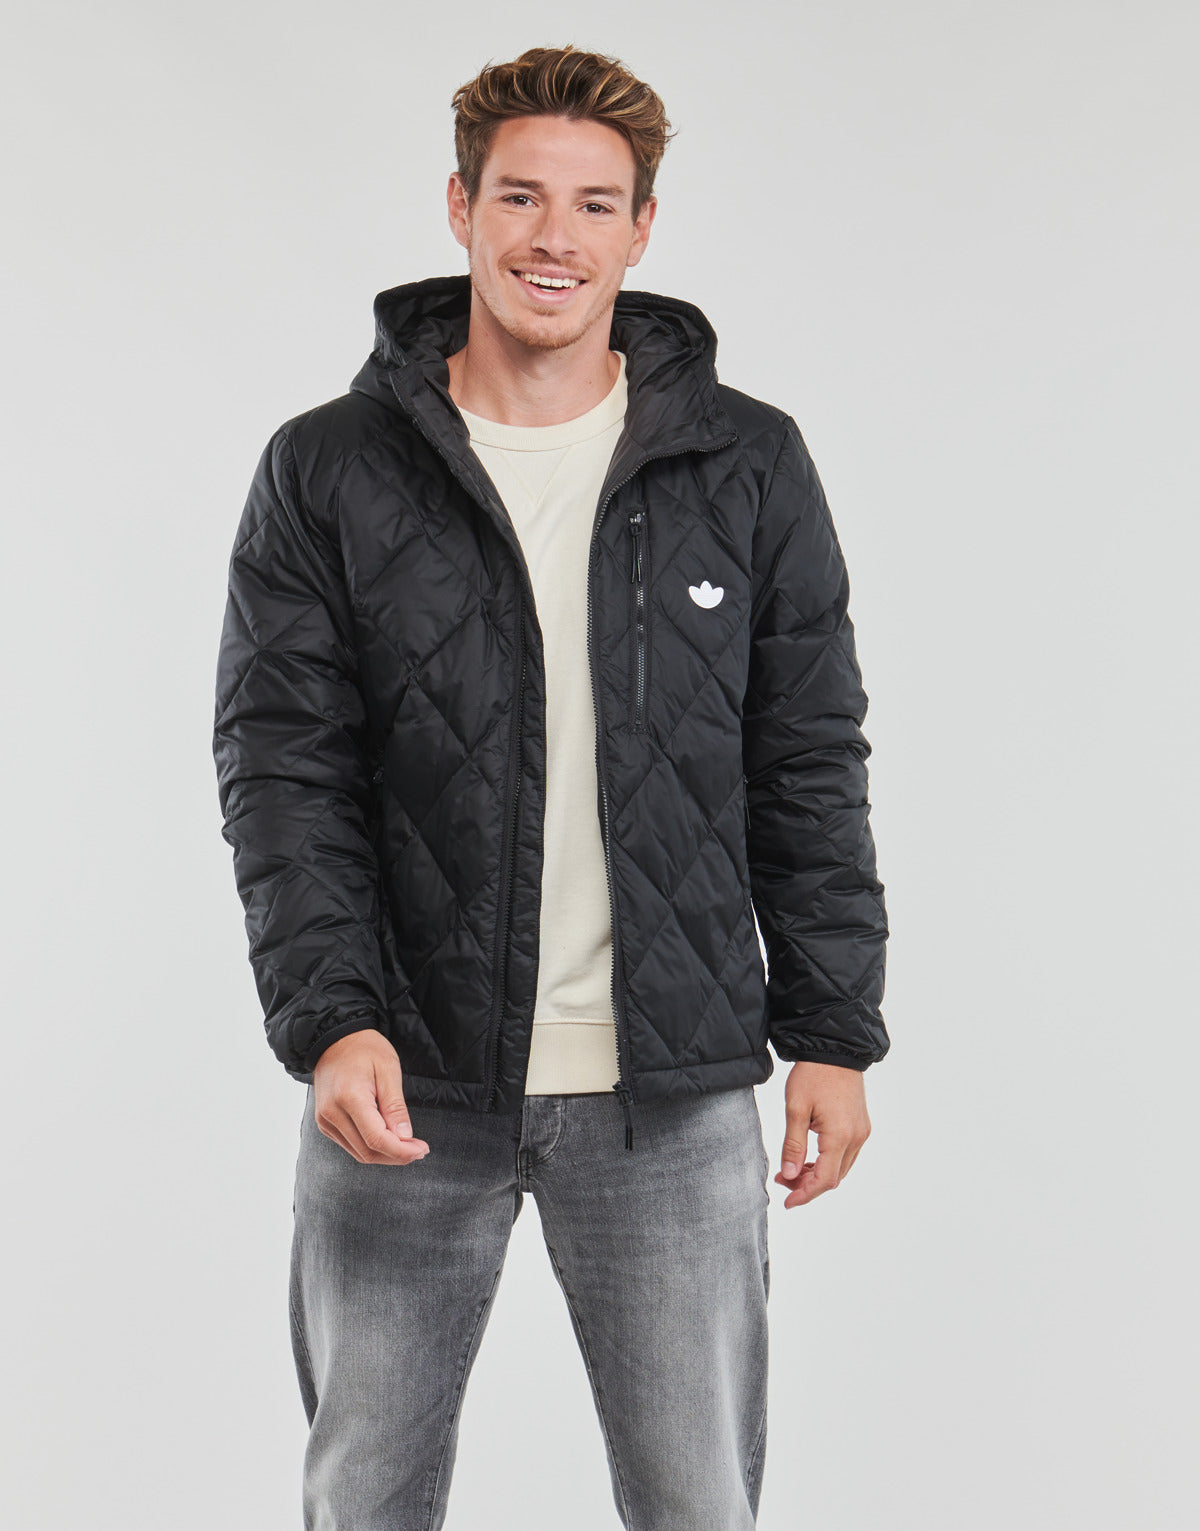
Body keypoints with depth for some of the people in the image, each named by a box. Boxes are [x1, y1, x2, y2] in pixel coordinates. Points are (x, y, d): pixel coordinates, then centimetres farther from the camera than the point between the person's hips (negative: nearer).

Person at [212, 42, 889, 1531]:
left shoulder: (750, 468, 3)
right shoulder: (326, 472, 0)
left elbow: (809, 767, 6)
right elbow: (281, 765, -4)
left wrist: (833, 1030, 3)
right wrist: (329, 1018, -16)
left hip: (674, 1092, 0)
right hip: (402, 1082, 0)